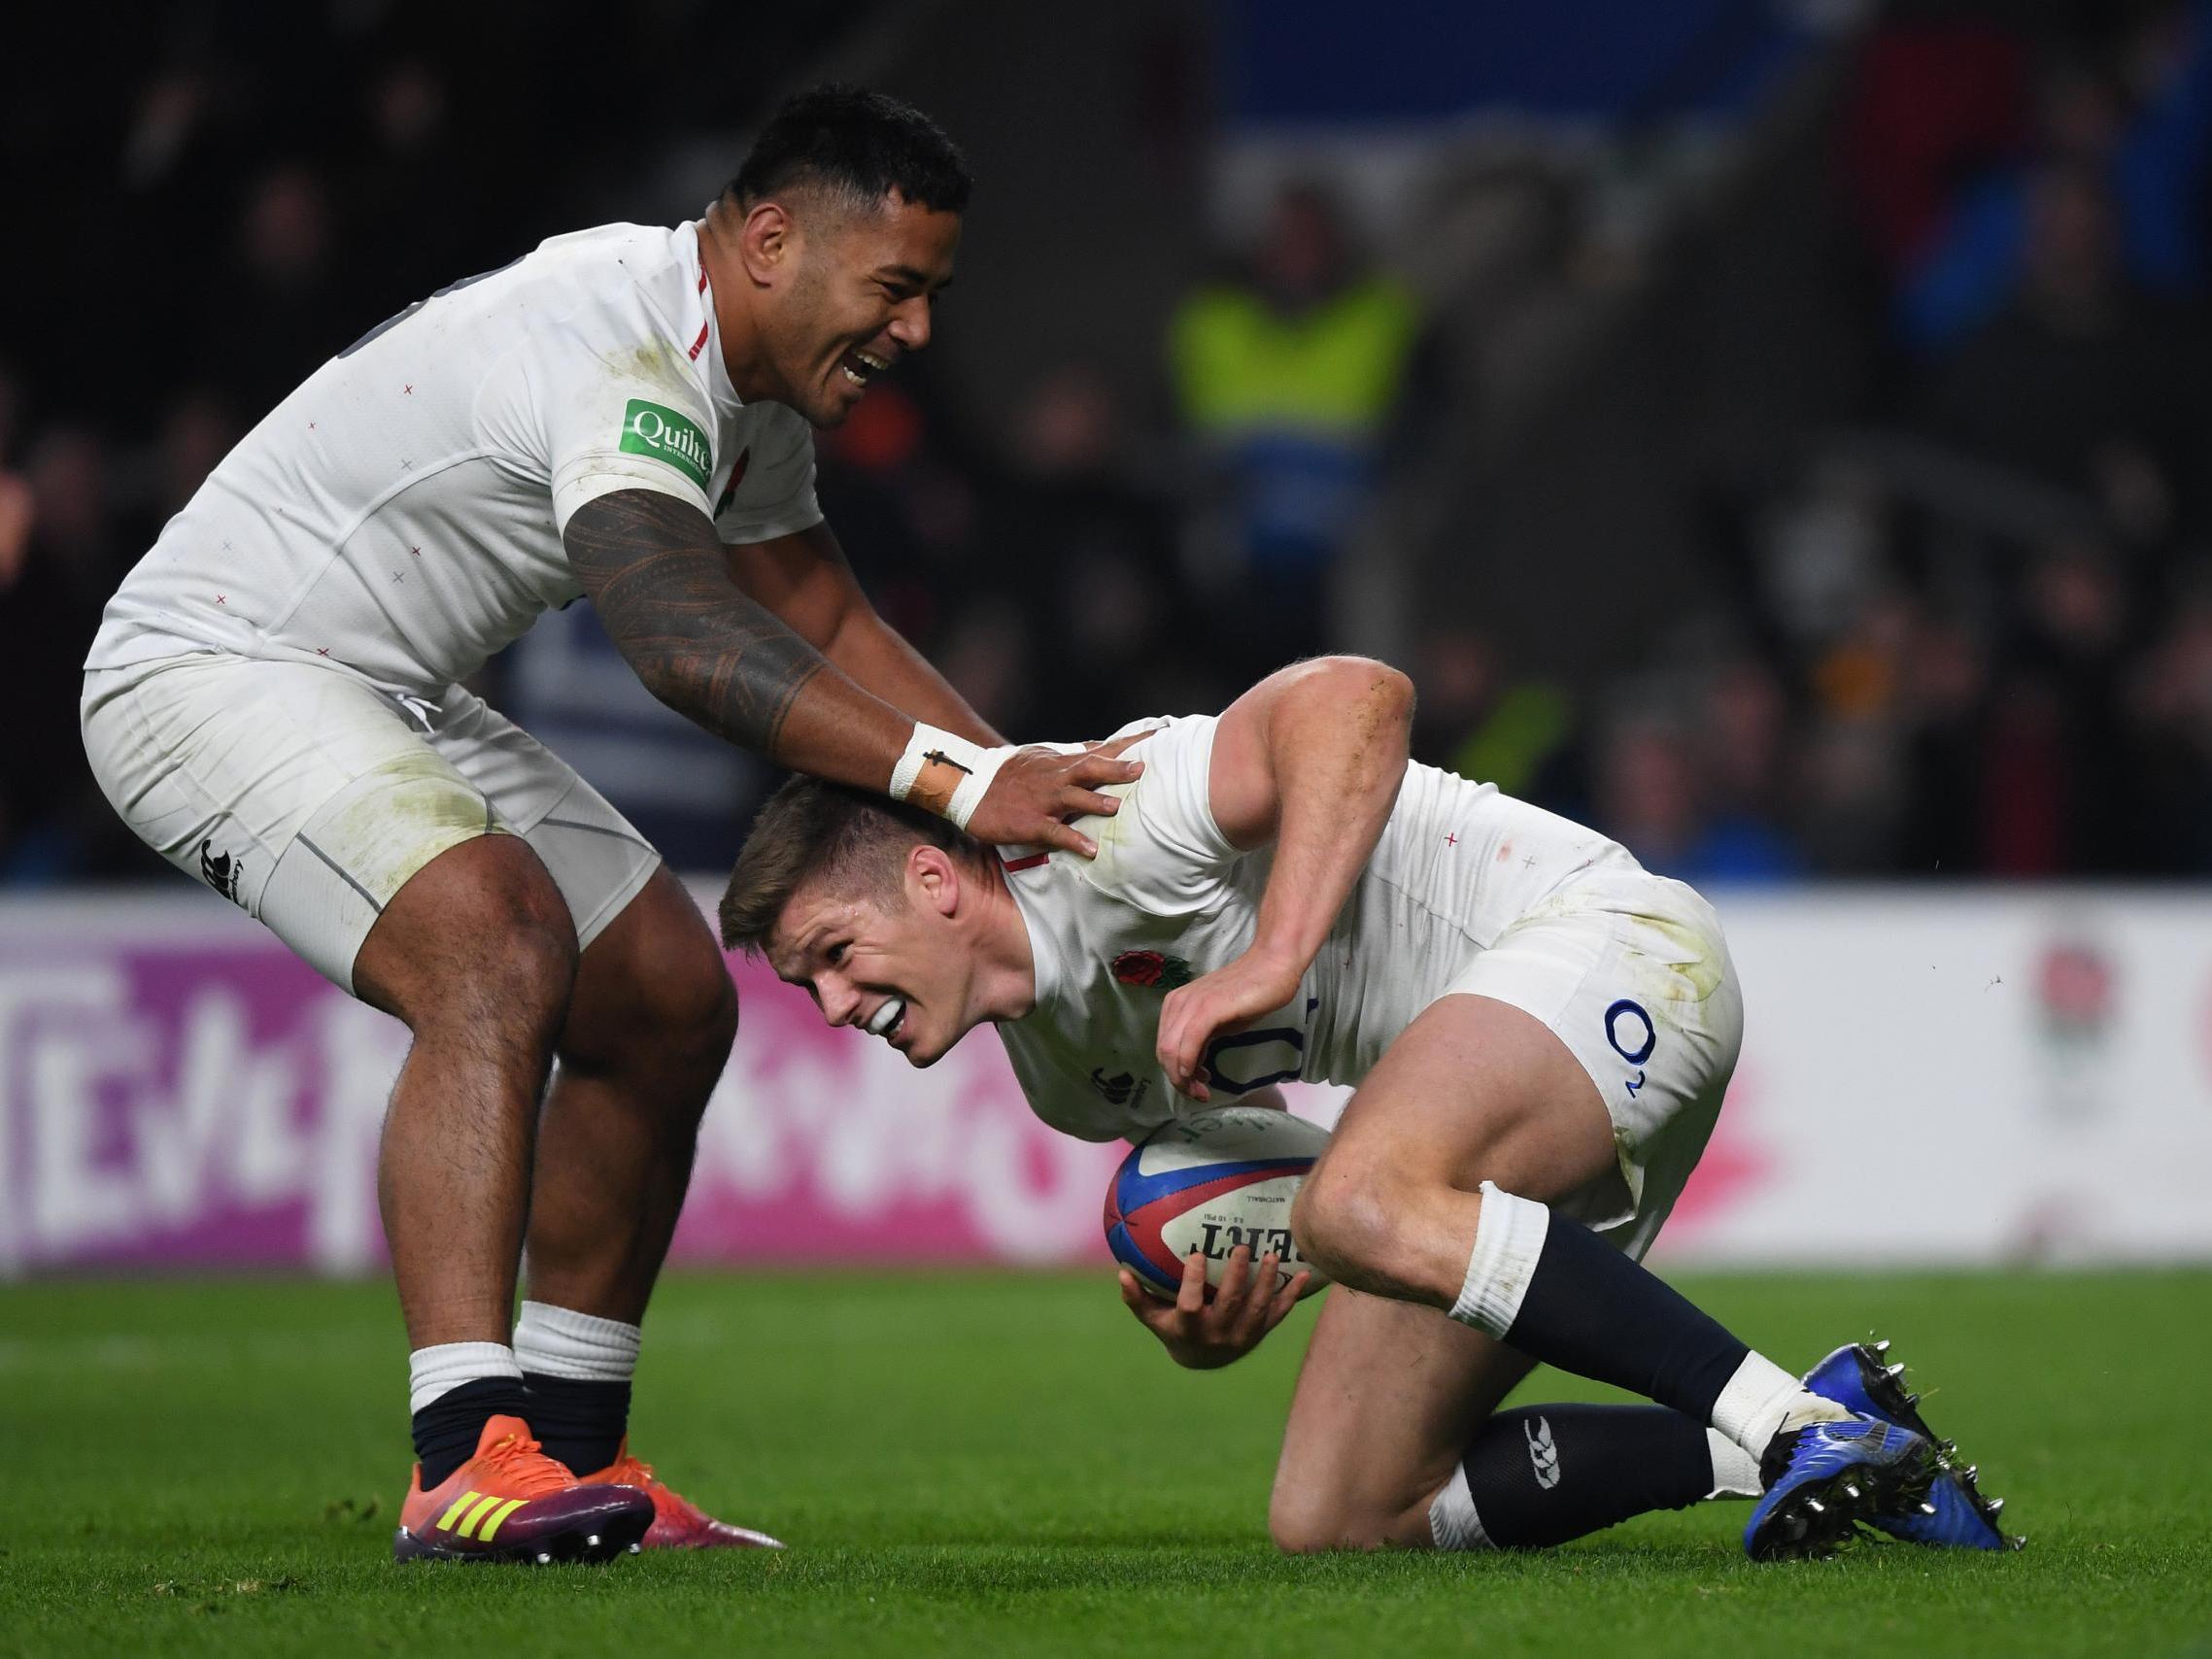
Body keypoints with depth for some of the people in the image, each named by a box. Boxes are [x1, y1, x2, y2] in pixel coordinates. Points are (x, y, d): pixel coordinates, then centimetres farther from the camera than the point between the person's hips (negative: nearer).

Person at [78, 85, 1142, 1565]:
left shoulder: (747, 384, 7)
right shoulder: (618, 353, -27)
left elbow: (826, 626, 15)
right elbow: (686, 641, -40)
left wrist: (1026, 780, 2)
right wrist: (957, 784, -44)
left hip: (392, 697, 11)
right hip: (208, 667, -11)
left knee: (668, 1000, 9)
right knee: (499, 956, -32)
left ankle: (569, 1454, 16)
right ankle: (466, 1462, -39)